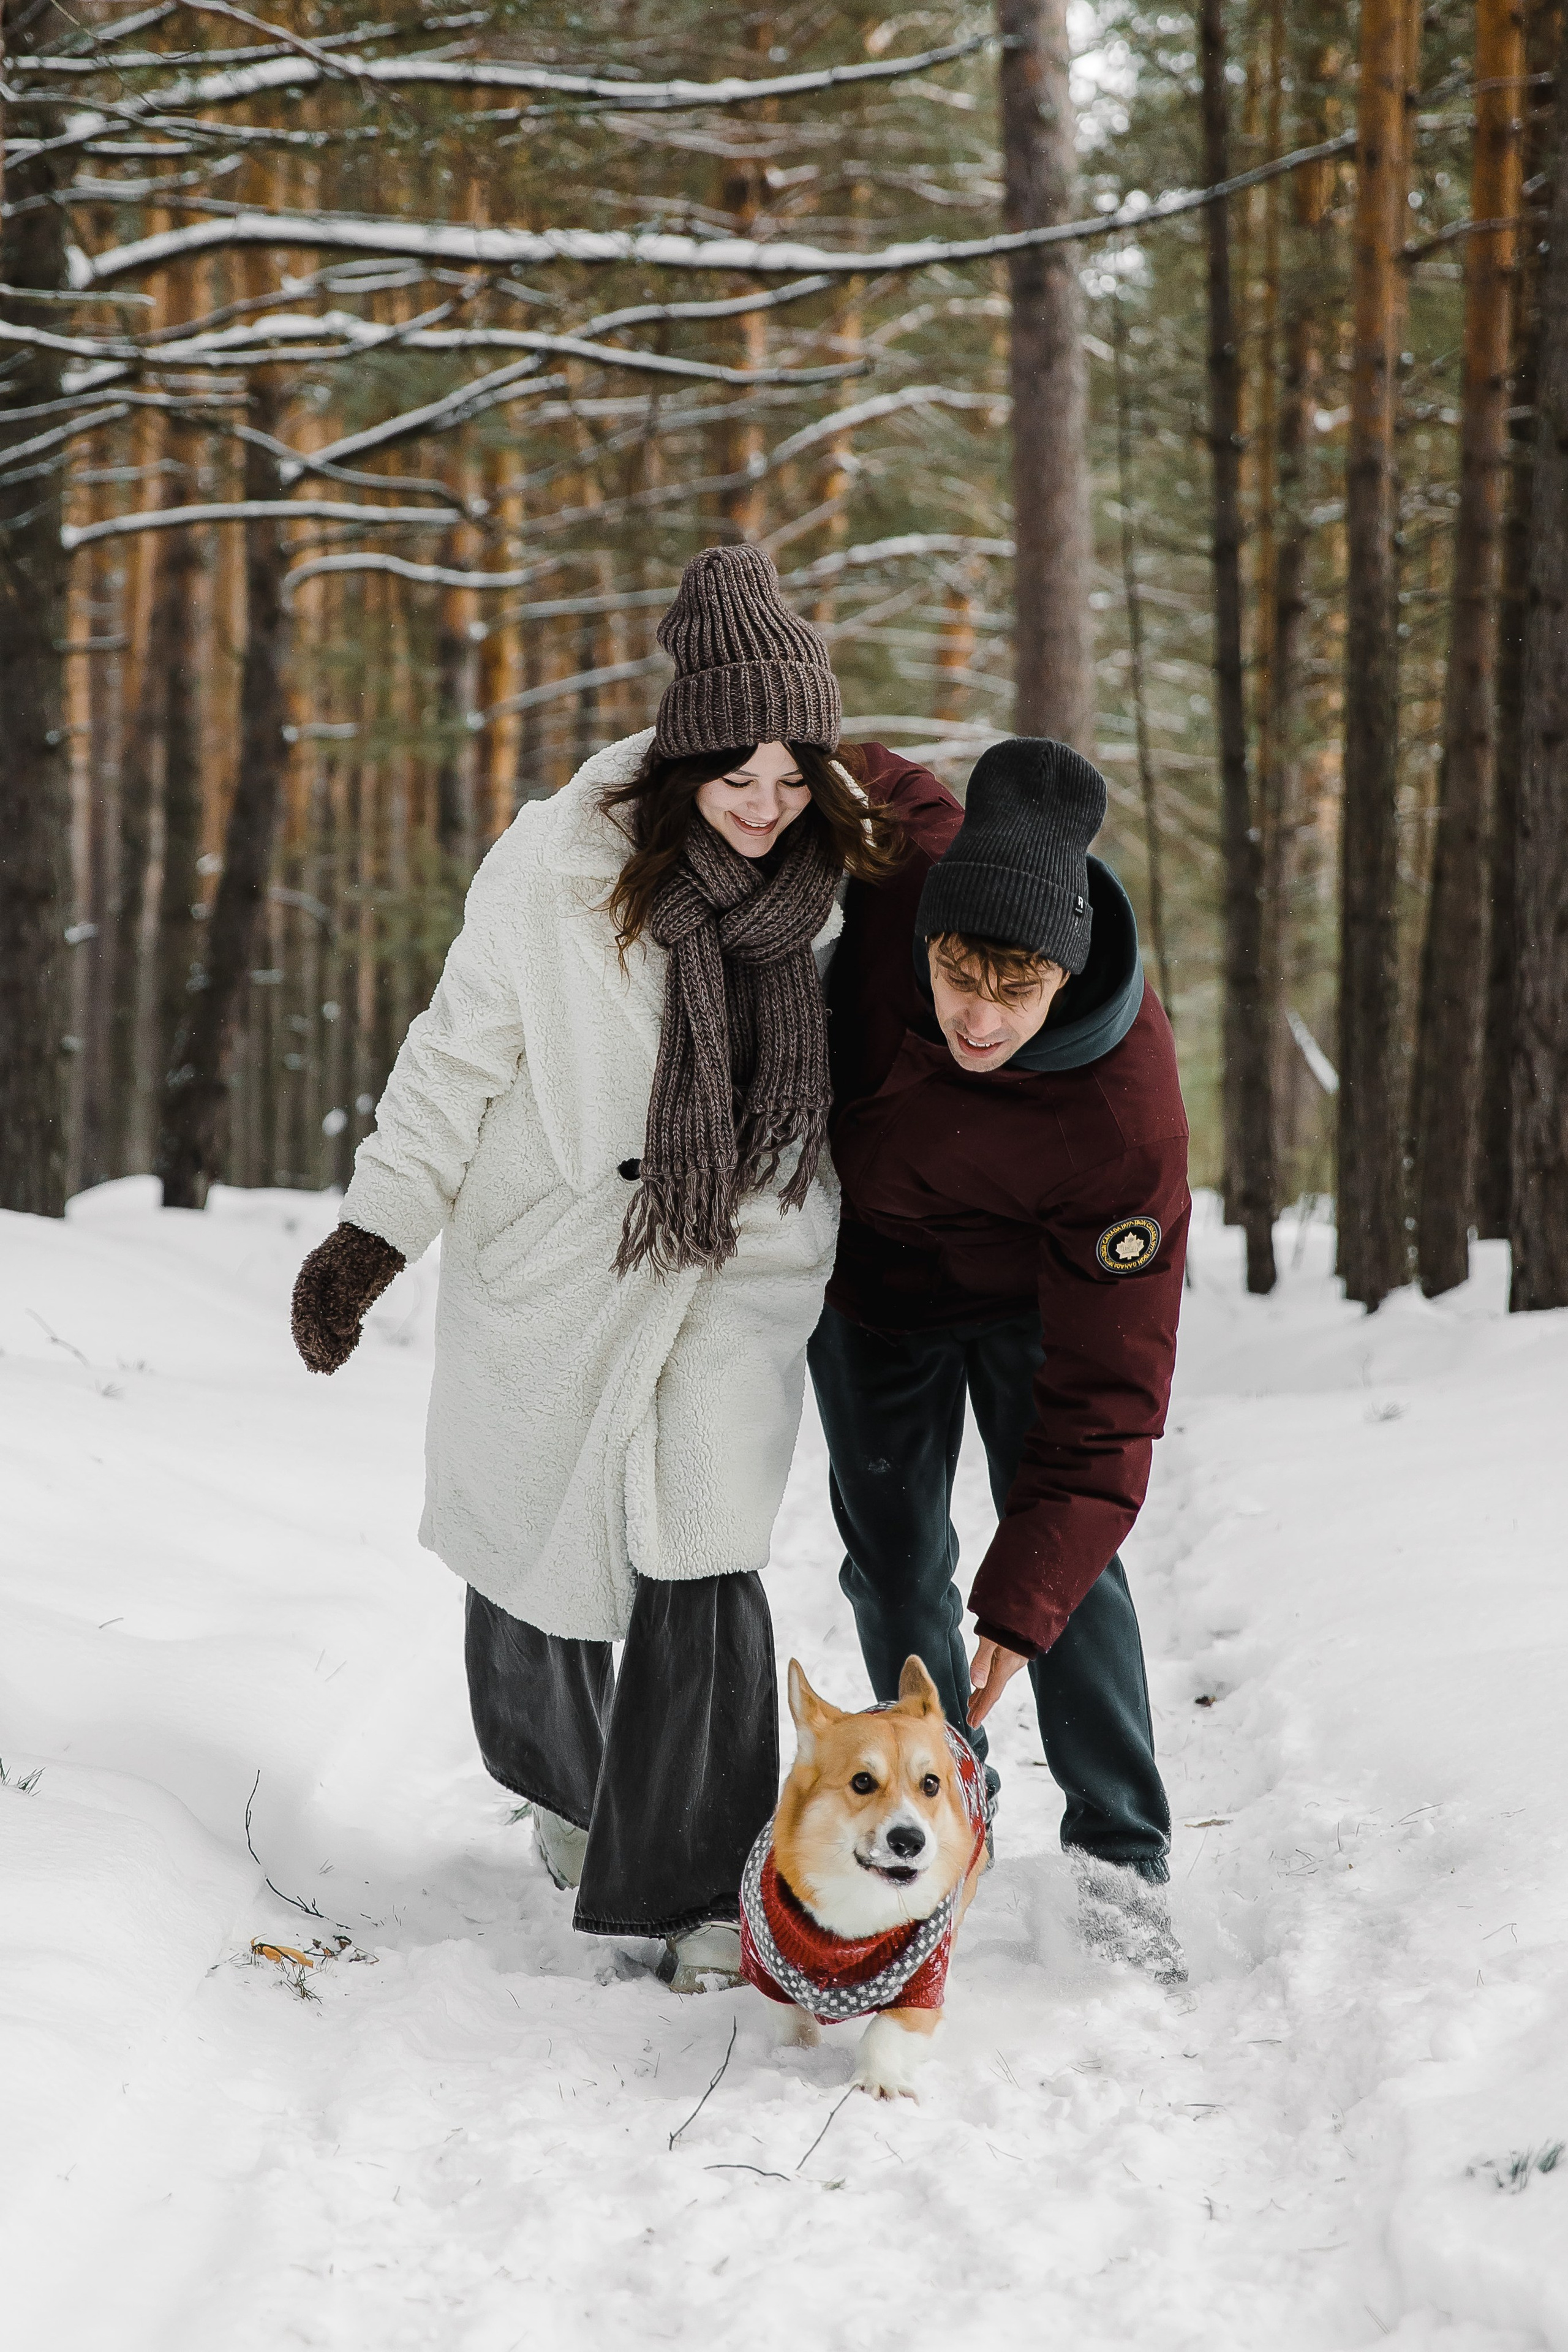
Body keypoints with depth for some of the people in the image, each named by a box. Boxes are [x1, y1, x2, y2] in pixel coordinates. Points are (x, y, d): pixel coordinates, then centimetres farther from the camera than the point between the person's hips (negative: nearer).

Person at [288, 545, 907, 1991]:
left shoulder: (839, 875, -7)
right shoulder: (560, 865, -15)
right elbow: (460, 1054, -5)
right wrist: (376, 1230, -6)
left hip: (740, 1263, 0)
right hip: (552, 1262, 0)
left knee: (703, 1560, -12)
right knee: (530, 1540, 15)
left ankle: (694, 1883, 1)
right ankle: (563, 1778, 46)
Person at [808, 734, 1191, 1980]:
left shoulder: (1126, 1118, -41)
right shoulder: (894, 857, -36)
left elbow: (1108, 1389, -36)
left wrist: (1020, 1605, -37)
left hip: (1036, 1287, -3)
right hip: (872, 1262, 3)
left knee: (1067, 1548, -9)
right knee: (895, 1556, 8)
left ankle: (1123, 1861, 2)